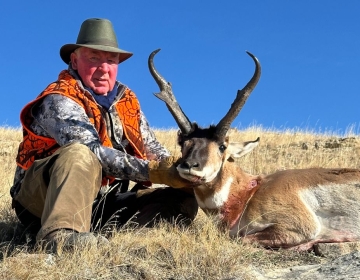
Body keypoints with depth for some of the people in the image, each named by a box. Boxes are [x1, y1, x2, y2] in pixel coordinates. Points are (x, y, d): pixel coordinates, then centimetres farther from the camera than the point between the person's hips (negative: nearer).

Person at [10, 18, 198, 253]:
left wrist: (176, 169, -15)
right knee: (79, 154, -35)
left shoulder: (126, 99, 9)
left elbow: (151, 147, 6)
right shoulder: (60, 101, -15)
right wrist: (154, 172, -32)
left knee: (183, 201, -9)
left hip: (103, 205, 7)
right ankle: (62, 233, -52)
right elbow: (95, 153, -28)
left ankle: (118, 236, -33)